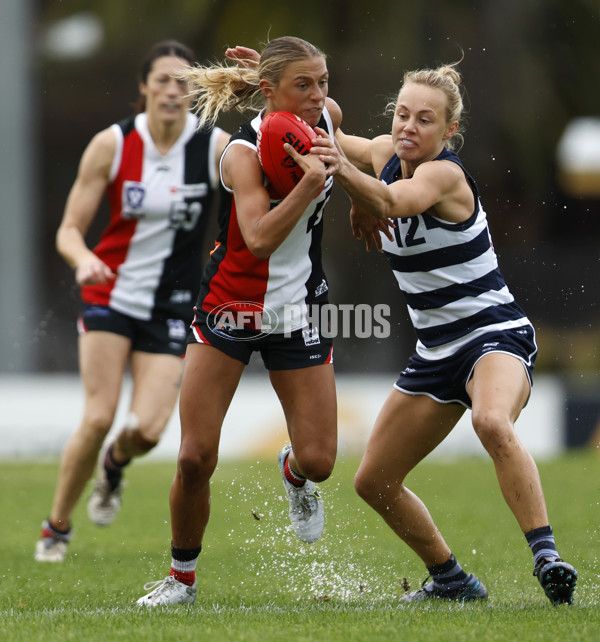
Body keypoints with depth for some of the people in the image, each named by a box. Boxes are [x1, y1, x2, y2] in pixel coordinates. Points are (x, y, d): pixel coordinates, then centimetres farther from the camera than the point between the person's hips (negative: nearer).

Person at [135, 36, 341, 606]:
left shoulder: (327, 117, -6)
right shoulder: (243, 152, -22)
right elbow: (260, 239, -36)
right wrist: (308, 184, -43)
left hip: (298, 312, 4)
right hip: (229, 309, -4)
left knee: (318, 461, -4)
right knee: (195, 458, -8)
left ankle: (293, 473, 33)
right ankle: (181, 576, 12)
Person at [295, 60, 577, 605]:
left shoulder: (444, 174, -20)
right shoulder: (386, 153, 3)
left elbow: (388, 202, -40)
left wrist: (340, 168, -59)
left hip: (496, 333, -9)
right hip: (437, 351, 9)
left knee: (492, 422, -41)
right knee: (374, 481, 10)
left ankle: (547, 559, -41)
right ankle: (451, 580, 28)